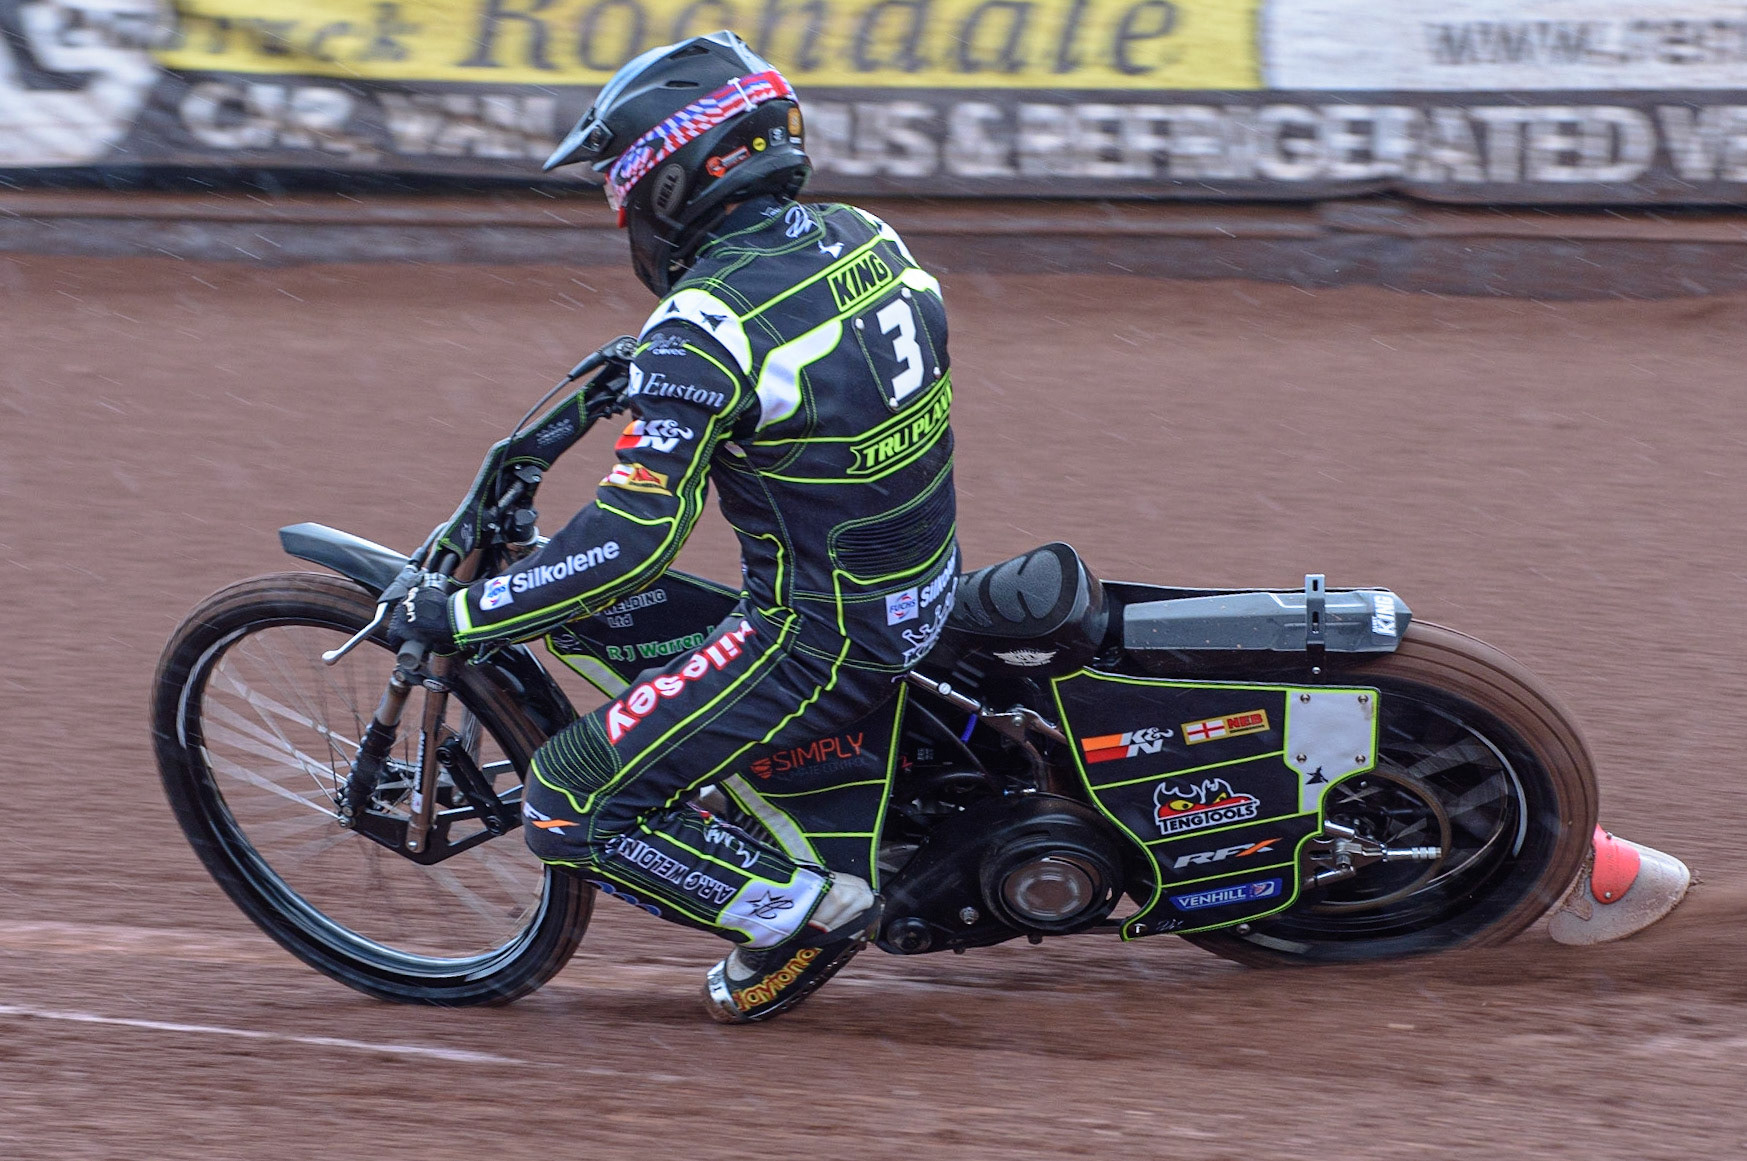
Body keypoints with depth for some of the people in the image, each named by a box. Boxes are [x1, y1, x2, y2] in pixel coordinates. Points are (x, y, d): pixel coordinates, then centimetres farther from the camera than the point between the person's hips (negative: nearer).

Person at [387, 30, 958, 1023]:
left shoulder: (706, 331, -24)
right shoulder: (866, 237, 1)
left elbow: (630, 542, -27)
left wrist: (459, 617, -19)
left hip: (823, 635, -8)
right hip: (930, 586, 9)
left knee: (572, 808, -5)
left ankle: (806, 909, -1)